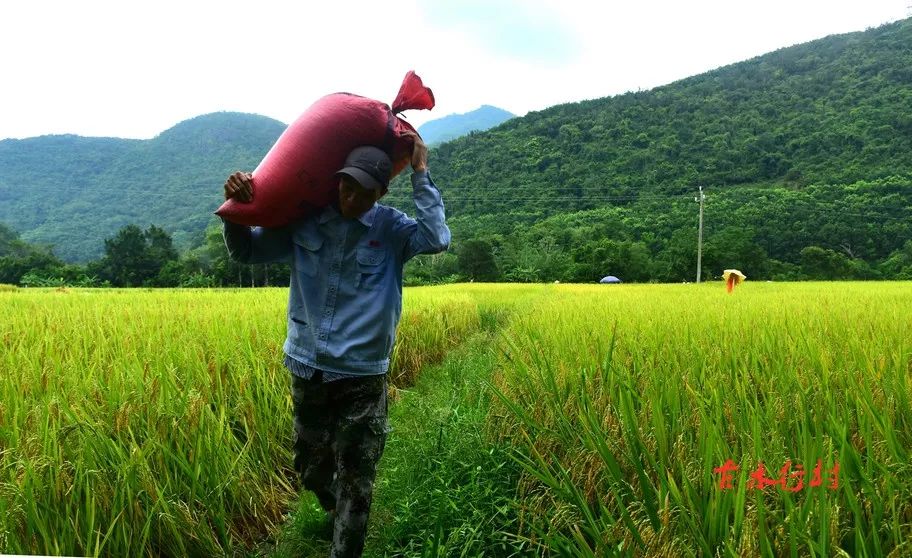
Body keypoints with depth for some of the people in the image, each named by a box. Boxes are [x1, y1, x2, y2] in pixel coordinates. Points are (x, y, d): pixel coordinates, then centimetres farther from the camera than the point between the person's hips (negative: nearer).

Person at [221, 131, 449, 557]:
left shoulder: (391, 230, -6)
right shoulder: (304, 222, 0)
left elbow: (437, 240, -24)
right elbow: (245, 252, 8)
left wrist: (420, 173, -18)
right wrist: (236, 210, -12)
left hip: (362, 377, -3)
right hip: (307, 371, 4)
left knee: (355, 482, 5)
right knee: (311, 470, 23)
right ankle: (336, 514, 54)